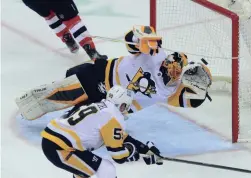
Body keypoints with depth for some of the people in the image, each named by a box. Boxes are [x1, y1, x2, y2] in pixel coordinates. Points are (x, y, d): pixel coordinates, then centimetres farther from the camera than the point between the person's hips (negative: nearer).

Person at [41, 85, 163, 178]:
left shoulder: (102, 109, 19)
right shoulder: (113, 117, -8)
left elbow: (121, 138, 30)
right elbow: (118, 154, -8)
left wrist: (146, 149, 32)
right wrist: (133, 152, 12)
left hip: (51, 138, 10)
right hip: (58, 148, -10)